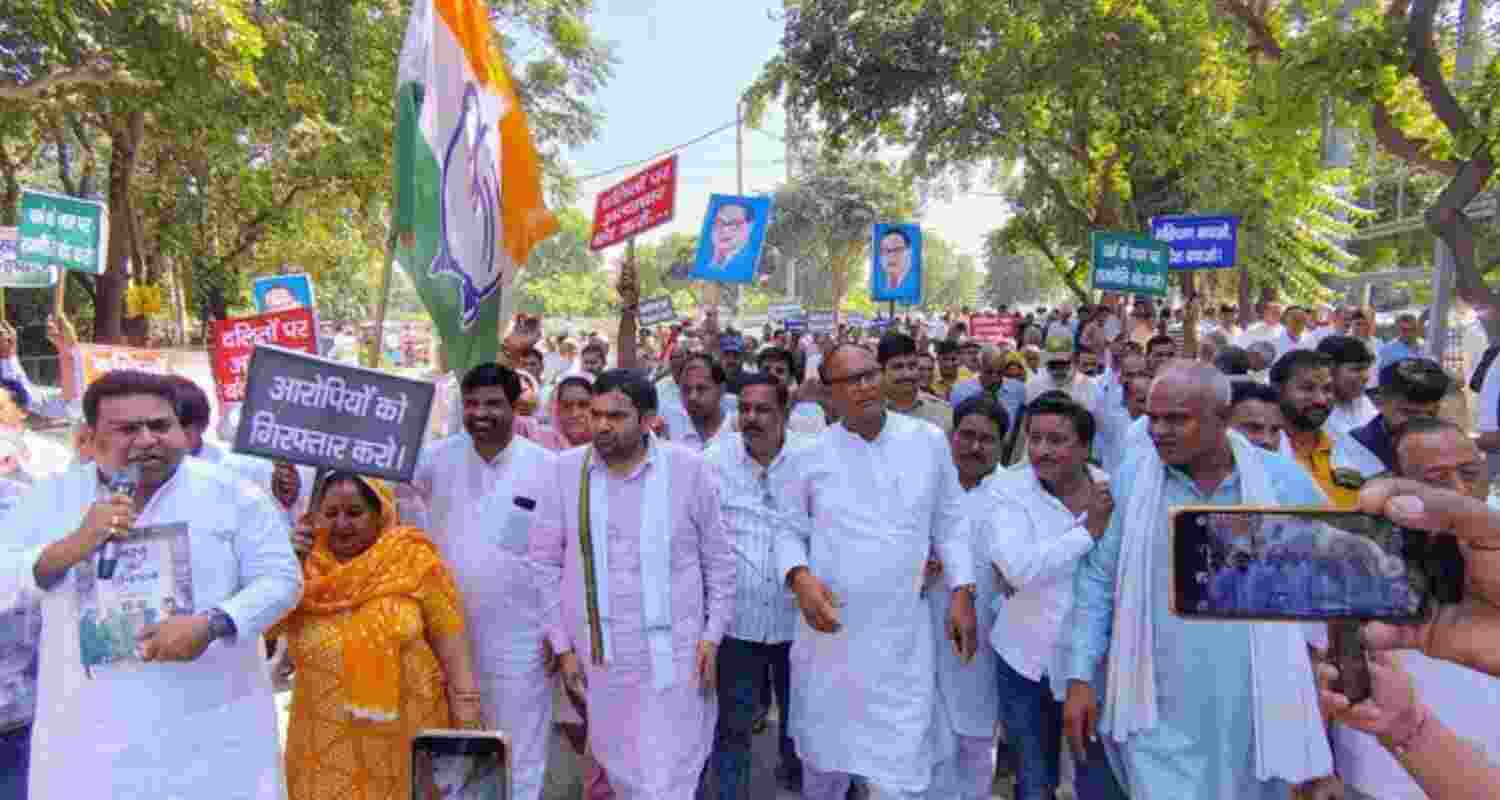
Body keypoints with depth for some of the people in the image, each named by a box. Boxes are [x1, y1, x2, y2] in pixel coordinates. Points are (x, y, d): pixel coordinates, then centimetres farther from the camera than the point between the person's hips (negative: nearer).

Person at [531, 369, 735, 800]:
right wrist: (562, 644, 2)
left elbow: (719, 559, 2)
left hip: (673, 656, -2)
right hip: (598, 657, 2)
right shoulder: (564, 470, -2)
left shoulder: (688, 468, -6)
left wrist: (712, 636, -1)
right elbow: (545, 563, 3)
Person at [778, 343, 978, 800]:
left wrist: (961, 591, 2)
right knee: (823, 756, 19)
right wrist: (799, 576, -13)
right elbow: (787, 528, 5)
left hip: (903, 635, 0)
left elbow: (949, 521, 8)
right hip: (829, 630, 0)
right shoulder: (811, 453, -4)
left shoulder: (928, 441, -1)